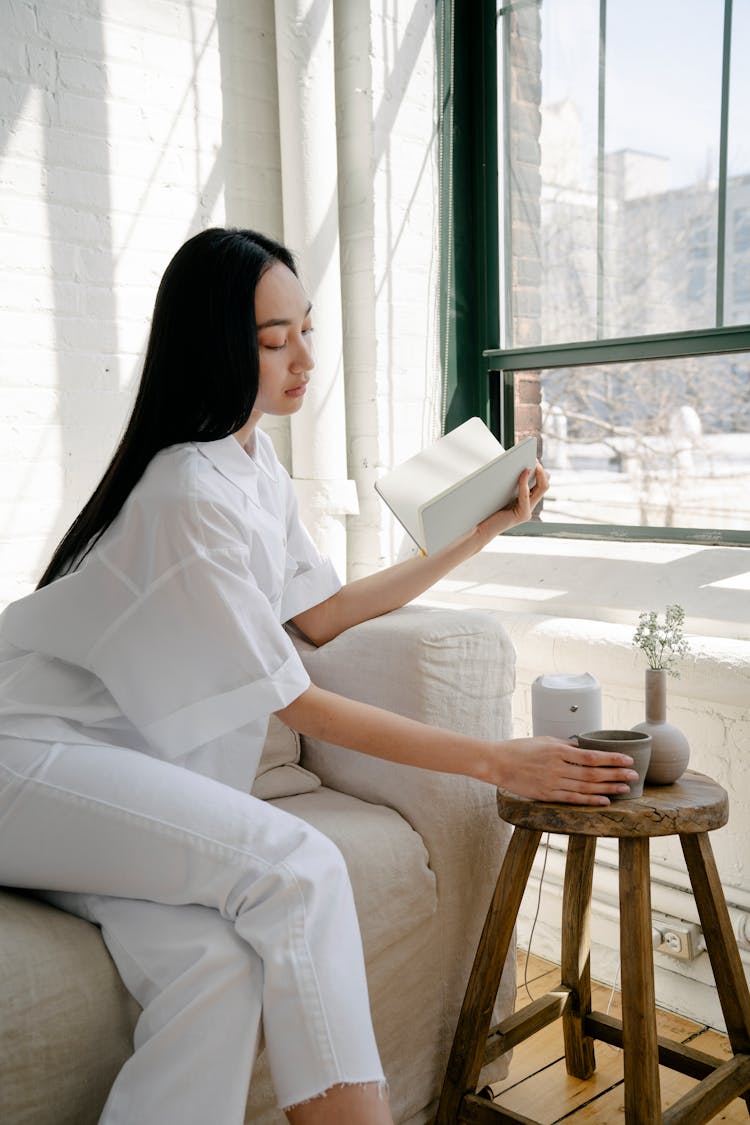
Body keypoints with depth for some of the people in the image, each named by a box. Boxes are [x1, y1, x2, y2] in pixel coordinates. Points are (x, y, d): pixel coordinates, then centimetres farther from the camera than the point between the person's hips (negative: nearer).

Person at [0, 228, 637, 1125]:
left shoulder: (254, 461, 10)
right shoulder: (189, 497, -19)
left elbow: (320, 614, 14)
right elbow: (294, 704, -17)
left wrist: (475, 537, 12)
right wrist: (497, 762, -16)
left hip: (127, 763, 8)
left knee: (220, 958, -23)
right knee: (293, 866, -28)